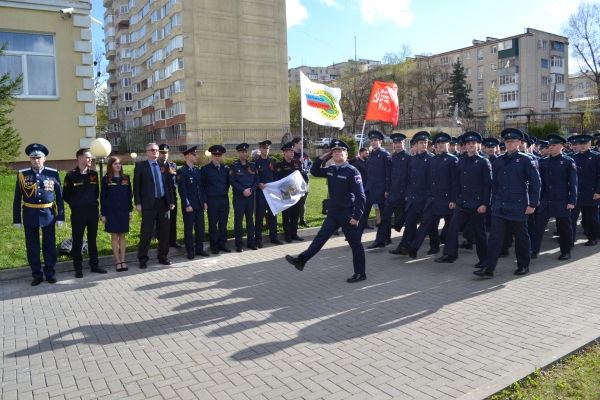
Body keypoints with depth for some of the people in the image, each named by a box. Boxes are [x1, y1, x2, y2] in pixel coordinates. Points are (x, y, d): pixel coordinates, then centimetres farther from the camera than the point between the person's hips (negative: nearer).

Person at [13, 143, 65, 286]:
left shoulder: (53, 173, -2)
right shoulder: (22, 174, -1)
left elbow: (59, 196, 2)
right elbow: (17, 198, 1)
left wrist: (60, 216, -1)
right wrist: (17, 219, -1)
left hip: (48, 214, 0)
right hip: (30, 215, 1)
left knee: (49, 245, 7)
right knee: (32, 246, 7)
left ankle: (50, 273, 20)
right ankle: (37, 275, 19)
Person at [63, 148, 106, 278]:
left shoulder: (94, 174, 5)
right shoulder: (71, 175, -6)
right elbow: (65, 195, 2)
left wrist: (92, 203, 11)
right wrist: (76, 204, 8)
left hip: (93, 211, 3)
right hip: (78, 212, -3)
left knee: (92, 238, 11)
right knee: (77, 240, 5)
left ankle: (94, 264, 21)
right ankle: (78, 268, 14)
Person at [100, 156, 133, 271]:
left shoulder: (126, 178, 5)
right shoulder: (106, 179, -1)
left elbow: (129, 195, 8)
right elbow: (103, 197, -1)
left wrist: (130, 210, 3)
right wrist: (103, 214, -5)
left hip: (123, 211, 2)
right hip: (111, 211, -2)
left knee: (122, 236, 6)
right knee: (114, 236, 3)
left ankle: (123, 261, 10)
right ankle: (118, 262, 8)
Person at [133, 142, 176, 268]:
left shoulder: (164, 166, 12)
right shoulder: (140, 166, 1)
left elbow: (169, 185, 12)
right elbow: (136, 186, -3)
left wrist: (171, 201, 5)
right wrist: (138, 203, -10)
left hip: (163, 203, 4)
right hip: (149, 203, -4)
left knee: (164, 232, 9)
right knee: (146, 233, 1)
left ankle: (163, 256, 21)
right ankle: (143, 259, 11)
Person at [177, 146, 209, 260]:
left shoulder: (197, 170, 13)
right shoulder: (182, 171, -9)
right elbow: (182, 190, -13)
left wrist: (204, 201, 10)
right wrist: (187, 205, -16)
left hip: (199, 204, 6)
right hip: (189, 205, -6)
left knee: (200, 228, 11)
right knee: (189, 229, 4)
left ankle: (199, 249, 22)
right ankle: (190, 251, 13)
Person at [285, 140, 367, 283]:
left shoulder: (352, 171, -15)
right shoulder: (330, 169, 6)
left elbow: (360, 196, -18)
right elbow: (314, 171, 21)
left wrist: (357, 216, -22)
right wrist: (322, 158, 5)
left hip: (348, 214, -6)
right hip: (334, 212, 6)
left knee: (354, 243, 5)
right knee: (321, 236, 4)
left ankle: (360, 273, 17)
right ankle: (301, 260, 2)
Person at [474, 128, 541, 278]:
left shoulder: (526, 160, -5)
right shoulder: (499, 161, 9)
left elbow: (535, 183, -6)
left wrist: (532, 204, -10)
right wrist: (493, 201, 12)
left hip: (518, 206, -4)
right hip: (500, 206, 4)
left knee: (521, 237, 10)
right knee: (495, 236, -2)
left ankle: (523, 265, 26)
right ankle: (488, 268, -2)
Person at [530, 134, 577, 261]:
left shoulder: (569, 162, -5)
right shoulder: (543, 162, 7)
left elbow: (573, 183, -7)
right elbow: (540, 181, 9)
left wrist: (572, 201, -12)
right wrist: (537, 198, 5)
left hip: (562, 201, -3)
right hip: (545, 200, 4)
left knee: (564, 227, 9)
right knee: (538, 225, -1)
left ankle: (566, 252, 22)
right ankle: (534, 251, 4)